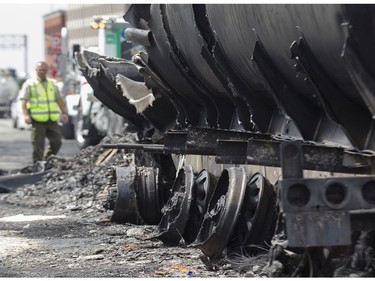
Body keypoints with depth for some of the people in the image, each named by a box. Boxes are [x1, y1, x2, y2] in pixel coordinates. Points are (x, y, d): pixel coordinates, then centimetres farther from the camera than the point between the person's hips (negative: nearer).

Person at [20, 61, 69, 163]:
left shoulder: (52, 83, 17)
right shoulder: (29, 84, 2)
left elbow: (59, 99, 19)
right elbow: (24, 100, -6)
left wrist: (64, 112, 7)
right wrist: (26, 115, -19)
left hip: (52, 120, 5)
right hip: (38, 120, -5)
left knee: (57, 141, 4)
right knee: (38, 144, -4)